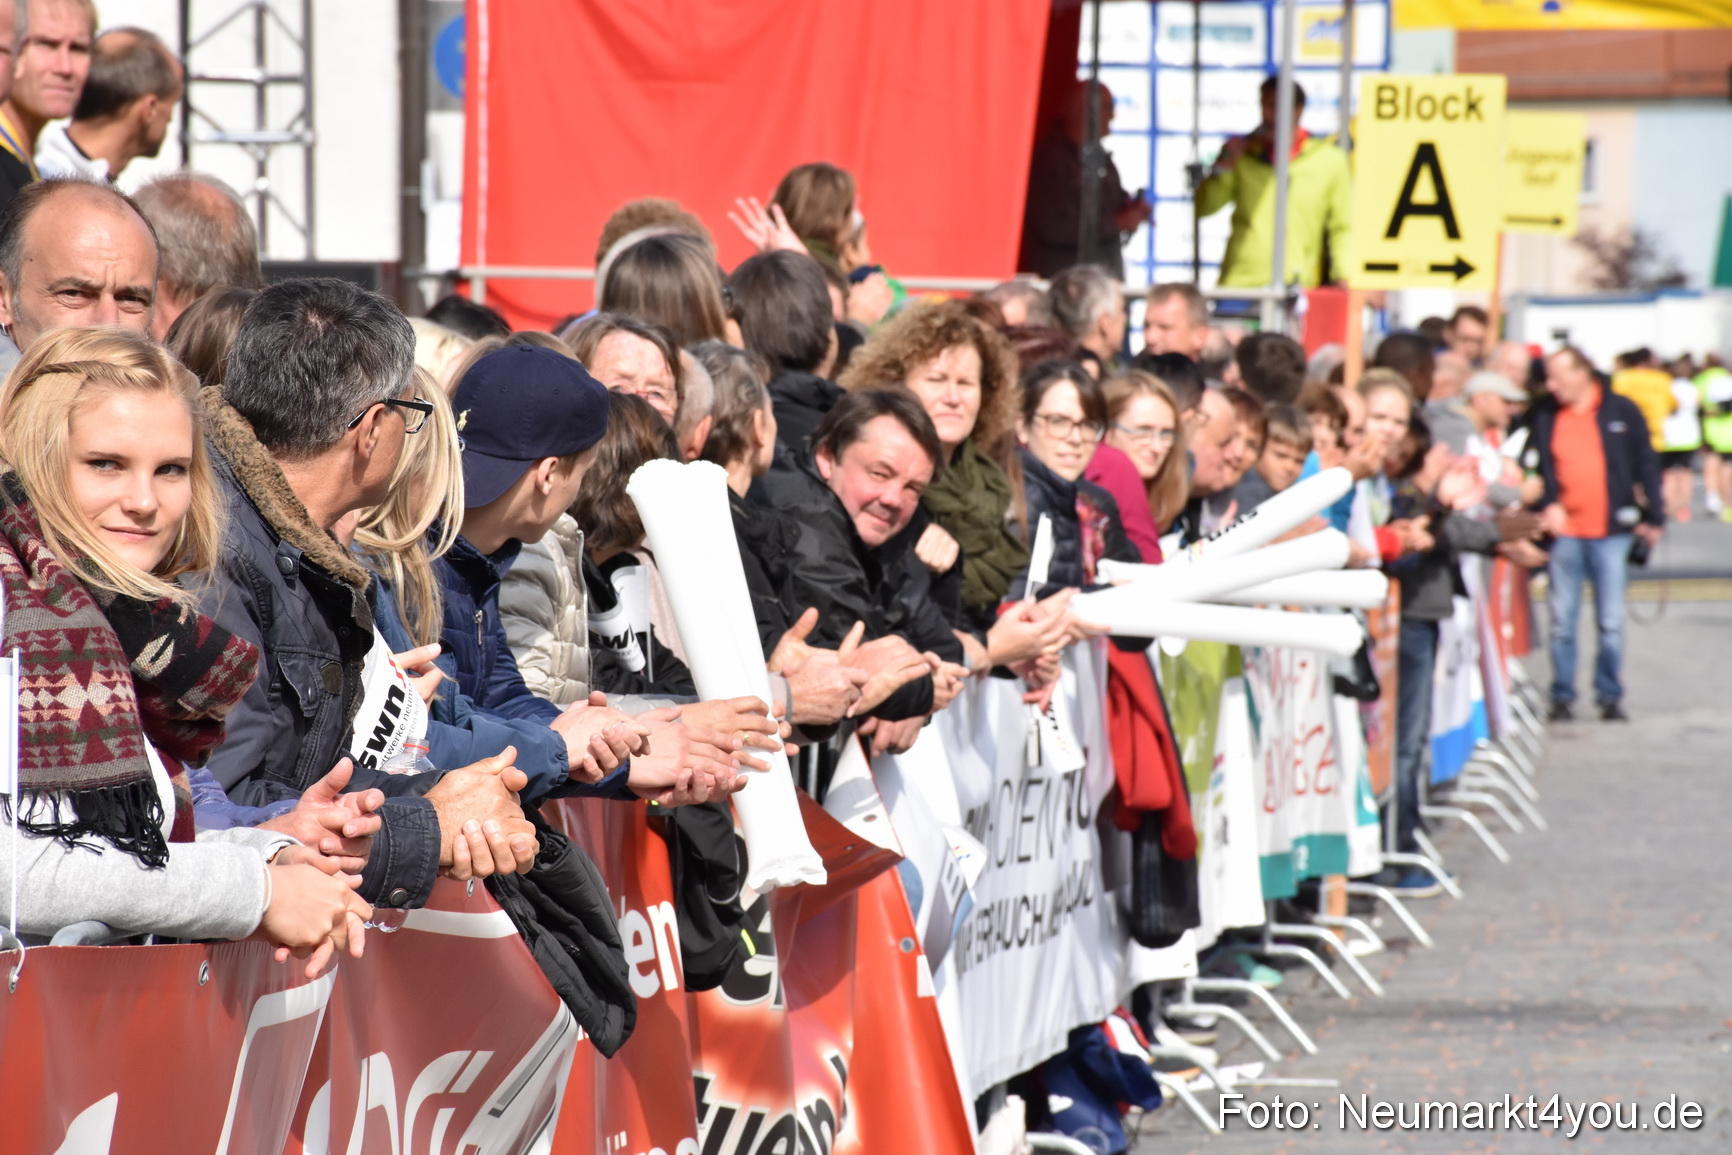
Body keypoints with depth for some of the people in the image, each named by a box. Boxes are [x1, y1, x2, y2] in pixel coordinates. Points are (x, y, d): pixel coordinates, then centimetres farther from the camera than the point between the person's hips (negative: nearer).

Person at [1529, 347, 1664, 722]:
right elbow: (1538, 467, 6)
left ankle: (1610, 696, 12)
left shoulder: (1622, 411, 0)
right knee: (1562, 621, 3)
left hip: (1612, 532, -1)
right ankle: (1562, 697, 13)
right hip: (1564, 531, 1)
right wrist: (1547, 505, -11)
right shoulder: (1545, 416, 4)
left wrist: (1654, 518, 2)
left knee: (1611, 622, 1)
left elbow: (1646, 466, 4)